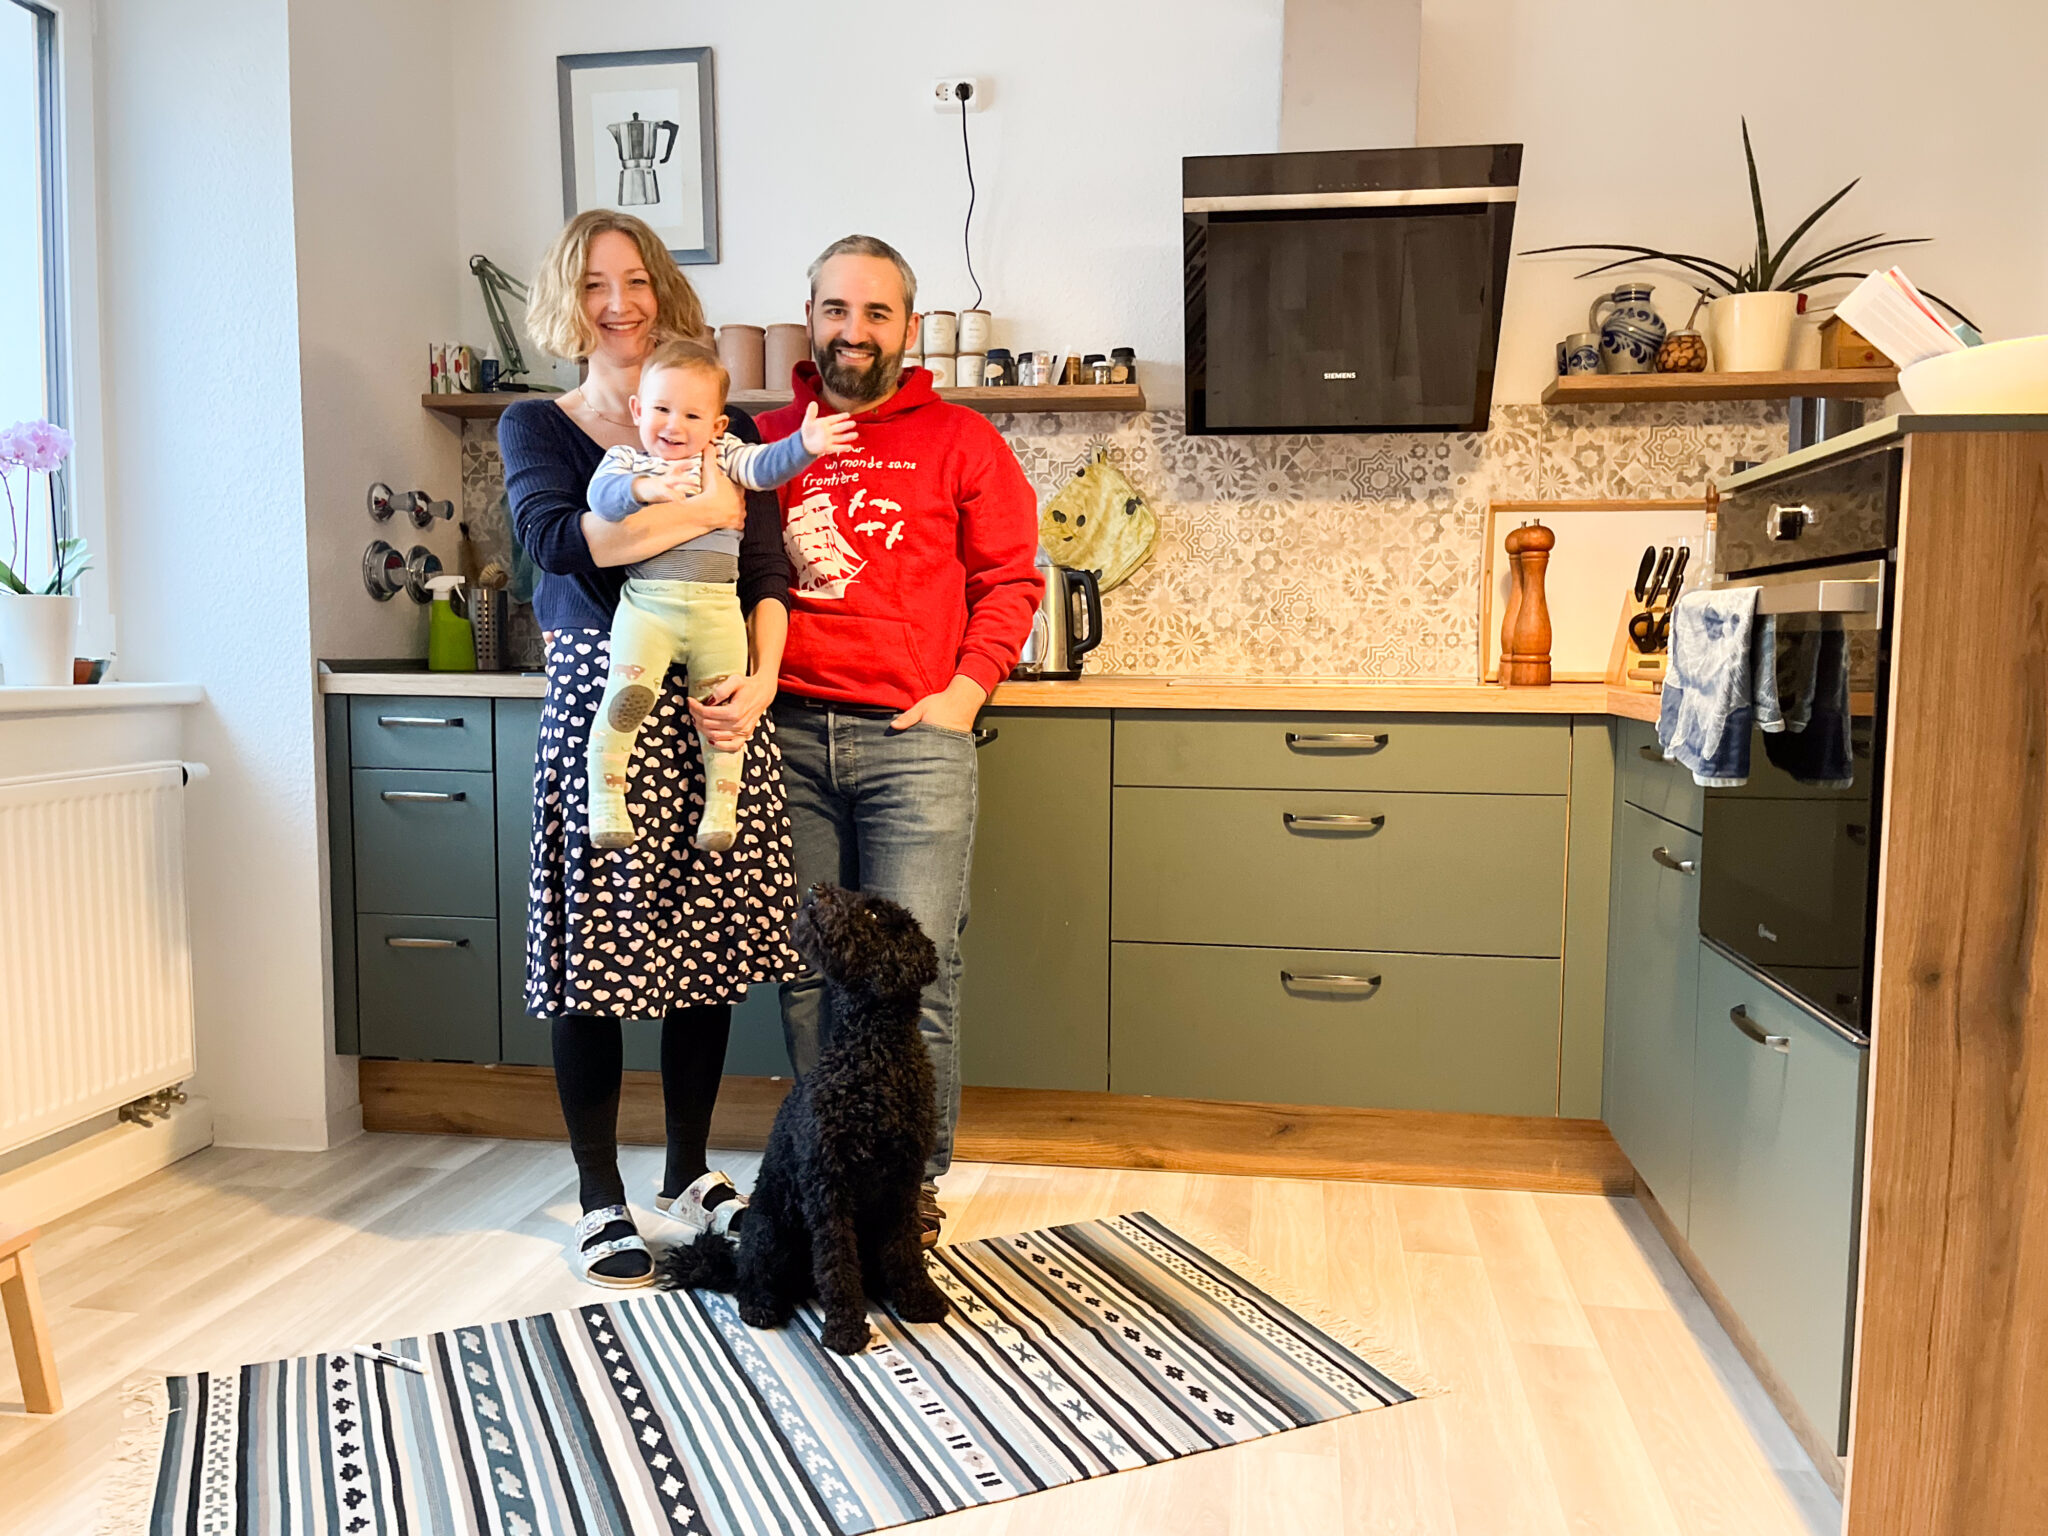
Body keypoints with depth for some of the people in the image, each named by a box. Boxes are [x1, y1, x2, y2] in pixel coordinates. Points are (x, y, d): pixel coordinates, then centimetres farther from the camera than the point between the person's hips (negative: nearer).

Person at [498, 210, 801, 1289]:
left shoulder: (723, 426, 14)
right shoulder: (537, 427, 9)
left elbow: (768, 573, 4)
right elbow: (558, 538, -13)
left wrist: (760, 684, -11)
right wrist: (703, 510, -10)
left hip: (716, 708, 2)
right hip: (602, 706, -2)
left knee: (710, 946, 7)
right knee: (595, 954, 0)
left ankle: (690, 1173, 26)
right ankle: (600, 1199, 17)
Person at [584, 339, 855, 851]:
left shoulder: (725, 456, 16)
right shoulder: (625, 459, 12)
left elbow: (767, 466, -2)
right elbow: (602, 496, -8)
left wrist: (805, 445, -21)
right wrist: (645, 487, -27)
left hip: (717, 604, 2)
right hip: (646, 602, -2)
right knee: (626, 692, -16)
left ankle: (722, 808, 11)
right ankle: (606, 801, -6)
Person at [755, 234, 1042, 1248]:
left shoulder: (959, 442, 9)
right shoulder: (766, 440, 16)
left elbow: (1010, 577, 7)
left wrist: (967, 687, -4)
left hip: (913, 736, -3)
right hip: (788, 734, 3)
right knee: (805, 965, 7)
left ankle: (913, 1178, 10)